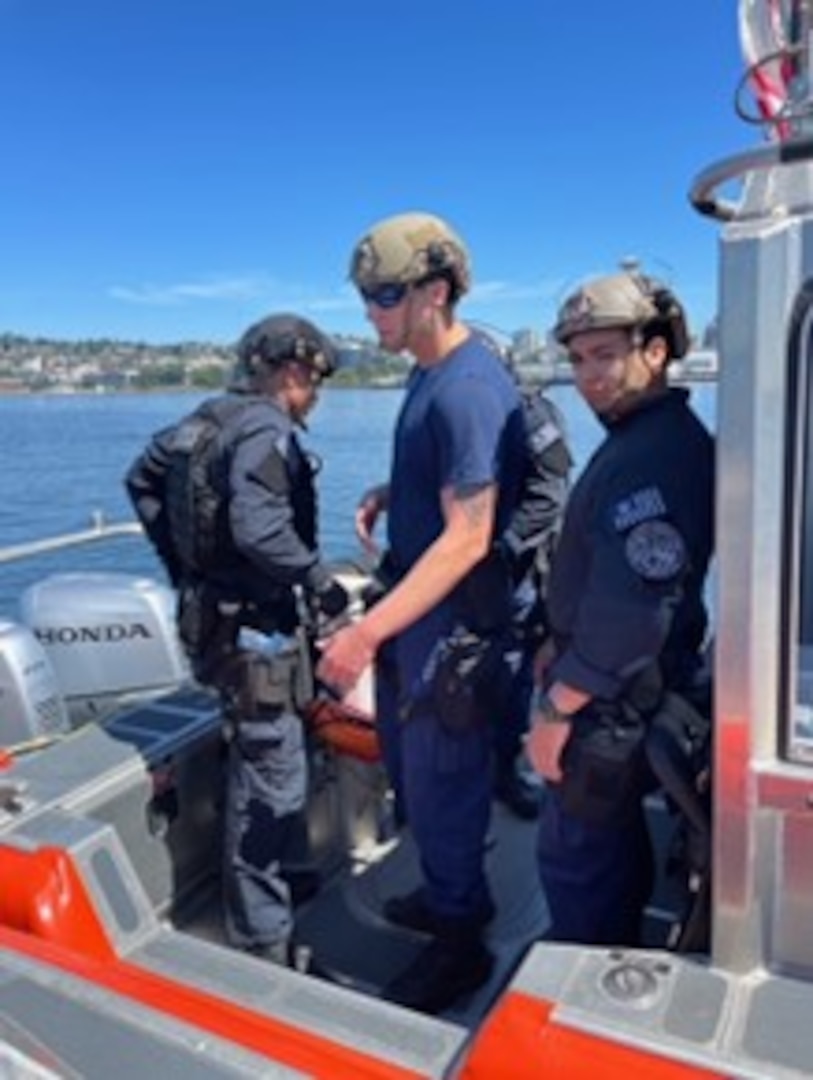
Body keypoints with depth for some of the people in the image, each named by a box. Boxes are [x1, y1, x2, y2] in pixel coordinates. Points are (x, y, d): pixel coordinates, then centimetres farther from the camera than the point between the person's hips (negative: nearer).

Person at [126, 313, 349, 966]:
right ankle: (263, 941, 14)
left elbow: (142, 479, 21)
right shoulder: (266, 429, -19)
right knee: (270, 775, 1)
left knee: (259, 758, 26)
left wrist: (180, 560, 21)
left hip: (208, 612, 10)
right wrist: (318, 578, -17)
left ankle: (281, 872, 46)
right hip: (250, 625, -10)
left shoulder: (205, 418, 9)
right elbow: (259, 529, -32)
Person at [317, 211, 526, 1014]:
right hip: (413, 599, 10)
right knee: (408, 766, 23)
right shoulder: (430, 372, 7)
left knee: (441, 782, 7)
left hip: (454, 617, -10)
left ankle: (460, 945, 31)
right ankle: (451, 893, 46)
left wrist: (367, 631, -28)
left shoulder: (468, 389, -23)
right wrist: (388, 493, 4)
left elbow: (466, 540, -26)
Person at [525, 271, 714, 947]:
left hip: (615, 698, -10)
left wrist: (557, 704, -23)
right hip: (626, 686, 10)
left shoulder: (654, 454, -25)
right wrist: (563, 645, 16)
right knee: (616, 836, 26)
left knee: (577, 854, 5)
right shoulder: (648, 436, 9)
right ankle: (619, 951, 46)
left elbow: (632, 606, -31)